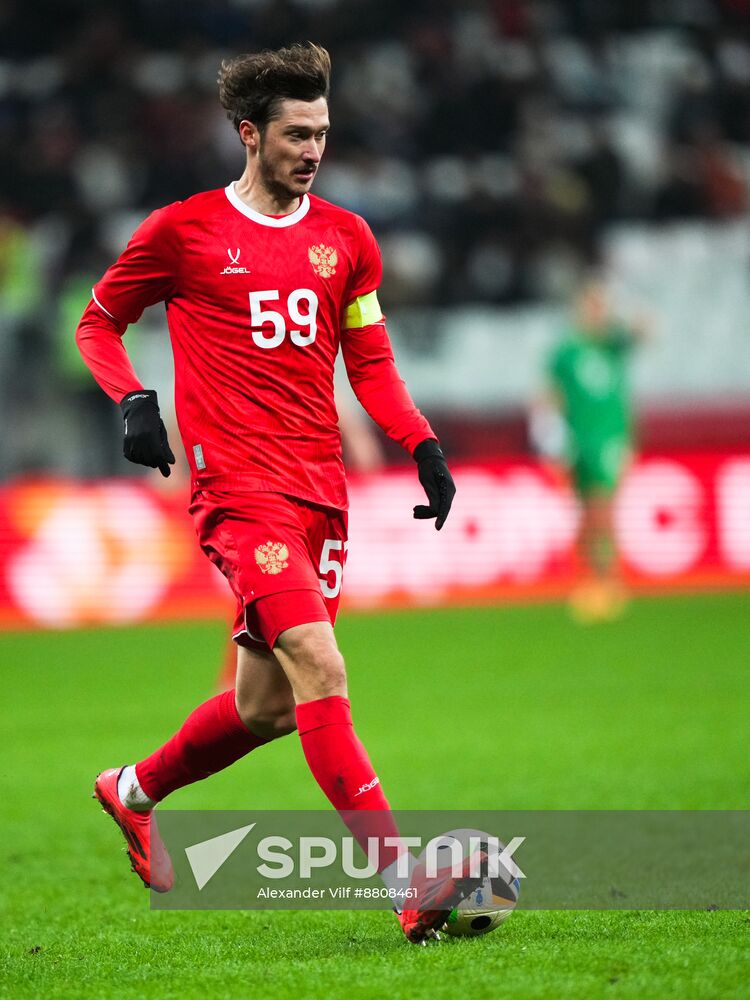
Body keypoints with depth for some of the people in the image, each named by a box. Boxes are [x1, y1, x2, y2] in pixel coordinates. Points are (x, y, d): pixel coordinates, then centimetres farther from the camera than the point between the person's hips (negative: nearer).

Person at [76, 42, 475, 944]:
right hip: (238, 489, -6)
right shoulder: (182, 231, 0)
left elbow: (370, 364, 19)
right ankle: (407, 884, -26)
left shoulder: (345, 239, 13)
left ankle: (134, 791, 38)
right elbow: (98, 323, 11)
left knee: (265, 704, 10)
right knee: (319, 667, -21)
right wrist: (132, 404, -6)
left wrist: (422, 445, 4)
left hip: (320, 491, 6)